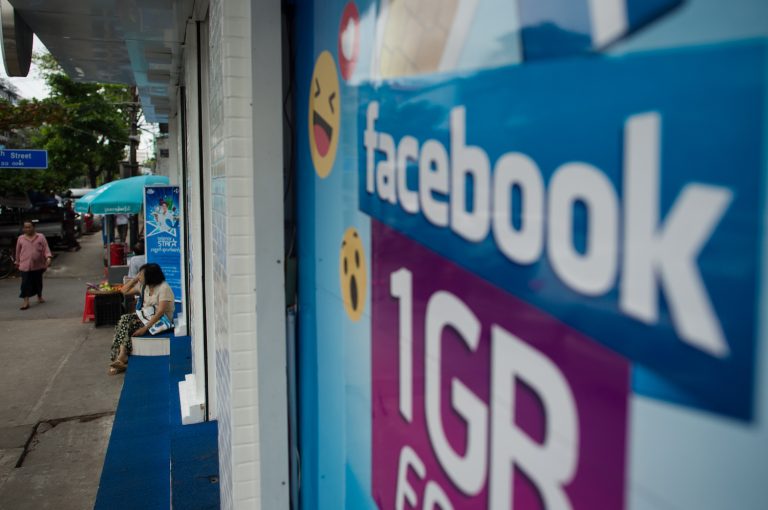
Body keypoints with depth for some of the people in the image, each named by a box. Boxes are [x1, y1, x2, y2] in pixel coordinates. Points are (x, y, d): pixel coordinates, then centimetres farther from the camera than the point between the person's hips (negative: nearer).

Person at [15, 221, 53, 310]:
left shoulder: (41, 237, 0)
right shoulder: (21, 238, 3)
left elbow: (46, 248, -4)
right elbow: (18, 251, 12)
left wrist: (48, 258, -19)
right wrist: (17, 262, 17)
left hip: (38, 265, 1)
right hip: (25, 265, 0)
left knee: (38, 282, 13)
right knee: (26, 283, -7)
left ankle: (40, 297, 33)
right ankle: (26, 302, -6)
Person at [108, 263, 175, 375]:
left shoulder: (164, 288, -15)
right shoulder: (143, 286, 10)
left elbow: (160, 312, -23)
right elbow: (124, 291, 21)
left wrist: (145, 328, -29)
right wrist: (135, 279, 7)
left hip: (160, 321, -8)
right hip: (144, 316, 8)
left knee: (126, 324, -24)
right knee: (124, 319, -20)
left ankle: (122, 356, -21)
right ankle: (121, 357, -28)